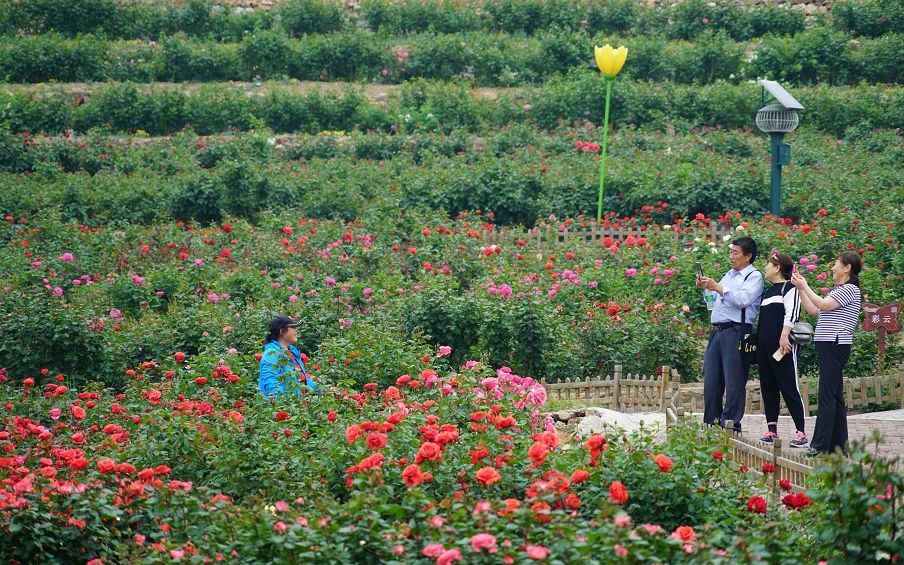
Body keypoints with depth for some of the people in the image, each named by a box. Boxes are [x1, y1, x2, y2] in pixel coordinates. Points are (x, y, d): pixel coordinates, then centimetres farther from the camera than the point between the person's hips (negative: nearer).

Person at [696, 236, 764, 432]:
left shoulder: (754, 276, -2)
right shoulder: (729, 275, 22)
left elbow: (742, 300, -18)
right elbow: (714, 302, 30)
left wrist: (718, 288, -17)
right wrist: (705, 288, 12)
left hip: (736, 332, -8)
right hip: (717, 332, 8)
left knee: (734, 382, -7)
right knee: (711, 379, 8)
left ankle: (731, 424, -6)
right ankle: (711, 422, 15)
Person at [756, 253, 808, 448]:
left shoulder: (789, 287, -5)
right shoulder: (768, 291, 21)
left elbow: (791, 314, -16)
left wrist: (784, 336, -25)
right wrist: (755, 340, 19)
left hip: (782, 345, -9)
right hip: (764, 345, 9)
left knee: (789, 387, -10)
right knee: (767, 387, 9)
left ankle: (801, 432, -10)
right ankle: (771, 429, 13)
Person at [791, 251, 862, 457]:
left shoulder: (850, 290, -8)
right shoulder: (838, 291, 22)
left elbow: (823, 305, -18)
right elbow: (814, 310, 22)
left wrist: (804, 286, -9)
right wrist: (801, 289, 15)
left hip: (835, 346, -10)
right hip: (828, 347, 10)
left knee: (827, 395, -12)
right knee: (834, 396, 9)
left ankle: (820, 445, -15)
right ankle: (838, 444, 11)